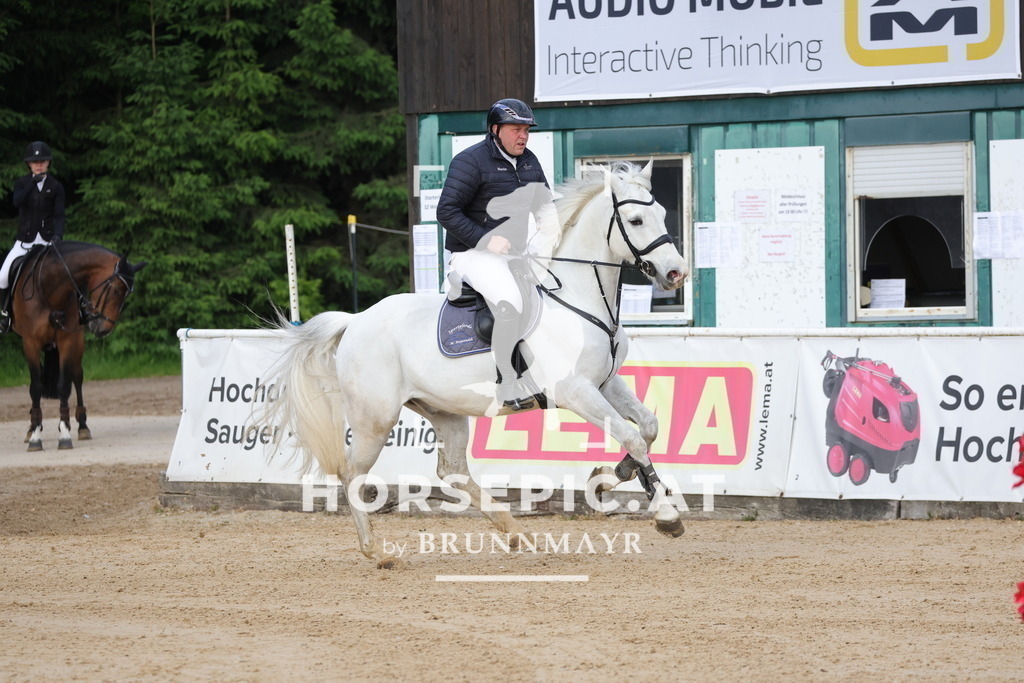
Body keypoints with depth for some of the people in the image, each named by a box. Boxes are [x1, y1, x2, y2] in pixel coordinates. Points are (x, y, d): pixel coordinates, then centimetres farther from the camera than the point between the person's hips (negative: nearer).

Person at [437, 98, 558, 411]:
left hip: (518, 251, 8)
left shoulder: (529, 162, 13)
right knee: (509, 301, -32)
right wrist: (485, 240, -22)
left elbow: (544, 204, 26)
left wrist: (550, 227, 3)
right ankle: (510, 386, -31)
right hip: (473, 254, -8)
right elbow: (447, 212, -14)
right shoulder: (471, 161, -10)